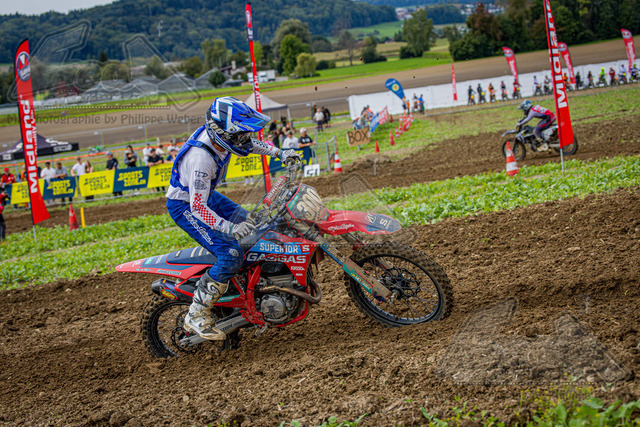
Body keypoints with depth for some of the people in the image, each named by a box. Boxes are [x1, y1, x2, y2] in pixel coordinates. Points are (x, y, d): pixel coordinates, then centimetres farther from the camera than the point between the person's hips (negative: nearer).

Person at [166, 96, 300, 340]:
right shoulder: (201, 160, -38)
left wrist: (279, 153, 6)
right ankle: (196, 317, -11)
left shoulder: (218, 134, -13)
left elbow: (248, 144, 11)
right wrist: (228, 228, -47)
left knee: (252, 227, 16)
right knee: (231, 255, -20)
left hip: (206, 194, 9)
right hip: (185, 207, -9)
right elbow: (197, 206, -38)